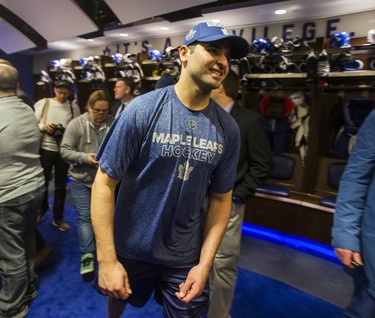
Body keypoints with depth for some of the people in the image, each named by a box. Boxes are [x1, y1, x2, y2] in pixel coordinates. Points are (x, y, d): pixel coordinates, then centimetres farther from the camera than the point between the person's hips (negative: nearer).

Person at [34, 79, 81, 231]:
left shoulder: (73, 107, 0)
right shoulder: (43, 103, -2)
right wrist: (43, 127, -17)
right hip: (45, 149, 0)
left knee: (61, 185, 10)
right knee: (43, 182, 14)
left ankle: (58, 218, 25)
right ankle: (42, 210, 41)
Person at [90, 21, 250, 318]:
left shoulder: (228, 129, -8)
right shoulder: (142, 110, -18)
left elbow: (221, 198, -2)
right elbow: (104, 183, -15)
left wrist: (205, 263, -6)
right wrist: (107, 259, -16)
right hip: (131, 248, 0)